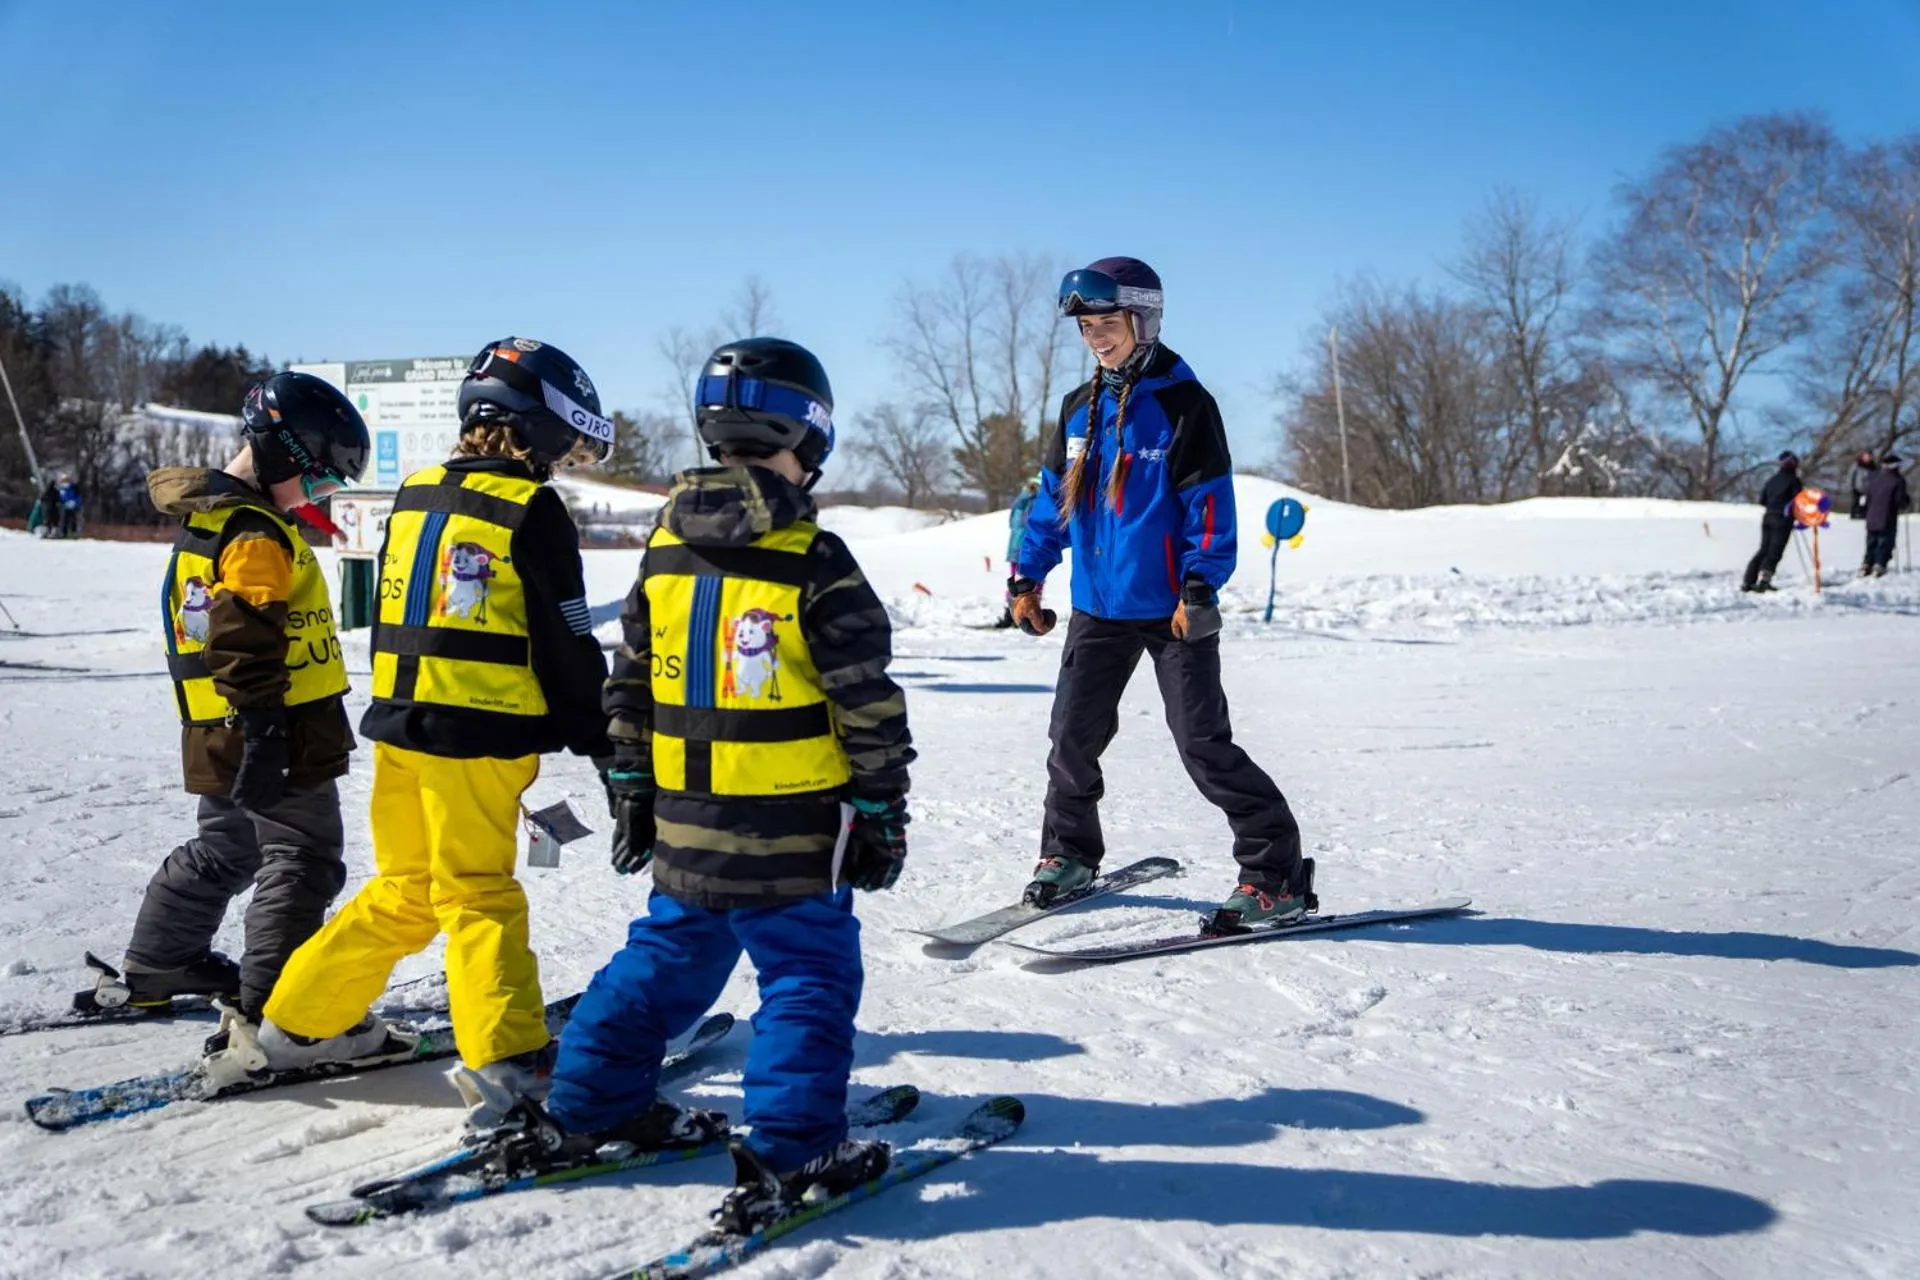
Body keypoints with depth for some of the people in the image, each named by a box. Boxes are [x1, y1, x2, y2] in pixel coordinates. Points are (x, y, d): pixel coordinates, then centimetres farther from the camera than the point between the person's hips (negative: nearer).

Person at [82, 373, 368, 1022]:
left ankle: (150, 970, 36)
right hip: (278, 743, -10)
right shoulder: (256, 535, -19)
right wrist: (265, 737, -26)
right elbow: (248, 646, -26)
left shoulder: (205, 517, 14)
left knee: (222, 851, 24)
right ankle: (272, 1009, -2)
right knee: (301, 864, -2)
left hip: (221, 740, 10)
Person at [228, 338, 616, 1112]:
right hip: (479, 735, -7)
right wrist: (603, 745, 2)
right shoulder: (531, 511, -8)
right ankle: (505, 1061, -7)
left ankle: (301, 1024, 26)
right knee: (478, 895, -1)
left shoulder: (415, 496, 13)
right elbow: (567, 644, -7)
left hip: (400, 724, 7)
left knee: (405, 890, 18)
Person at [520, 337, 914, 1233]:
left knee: (663, 959, 21)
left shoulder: (665, 550, 5)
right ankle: (791, 1154, 5)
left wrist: (630, 791, 20)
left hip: (684, 824, 6)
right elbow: (869, 705, -11)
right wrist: (880, 813, -1)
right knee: (807, 980, 5)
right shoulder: (814, 564, -14)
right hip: (790, 835, -6)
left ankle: (586, 1109, 29)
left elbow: (628, 687, 12)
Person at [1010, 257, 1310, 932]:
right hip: (1098, 606, 6)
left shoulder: (1183, 403, -9)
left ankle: (1277, 874, 2)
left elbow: (1211, 502, -11)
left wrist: (1200, 587, -19)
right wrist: (1026, 578, 12)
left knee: (1204, 745, -7)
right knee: (1073, 736, 9)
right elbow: (1052, 498, 16)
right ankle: (1069, 852, 29)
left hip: (1172, 610, -6)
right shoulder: (1079, 408, 10)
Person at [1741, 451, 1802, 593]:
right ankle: (1764, 579, -26)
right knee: (1775, 551, -10)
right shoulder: (1793, 480, -2)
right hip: (1783, 520, -6)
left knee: (1764, 549, 10)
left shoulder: (1772, 480, 16)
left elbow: (1762, 500, 17)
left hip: (1768, 517, 6)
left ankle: (1747, 581, 2)